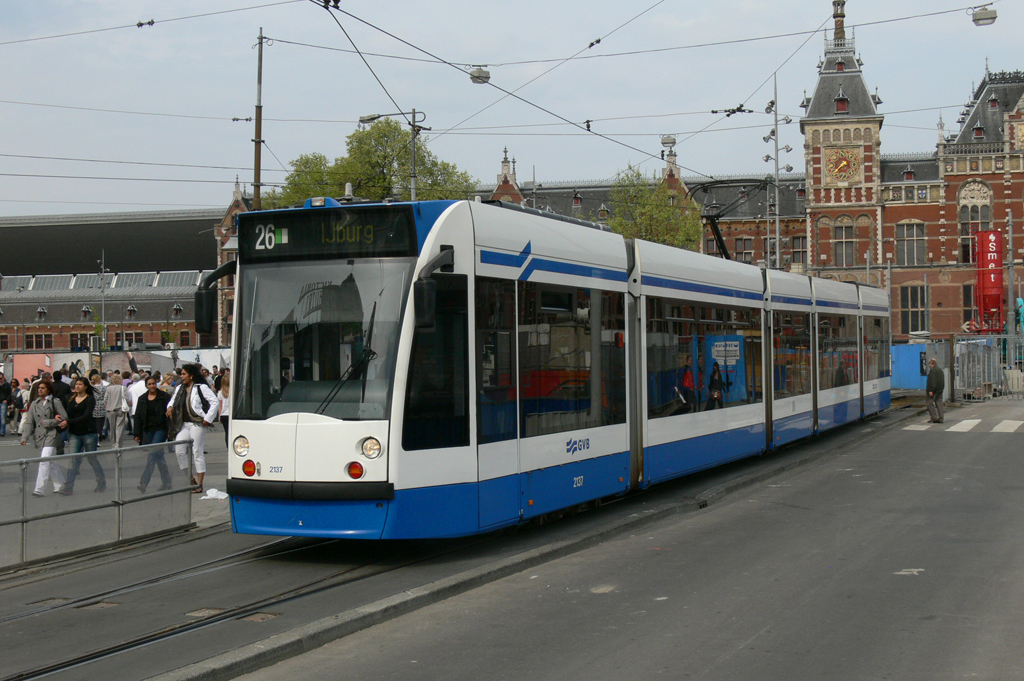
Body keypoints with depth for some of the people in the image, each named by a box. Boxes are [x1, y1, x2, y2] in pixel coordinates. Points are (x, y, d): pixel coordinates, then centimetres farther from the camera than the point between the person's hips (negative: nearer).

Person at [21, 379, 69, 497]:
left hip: (51, 435, -6)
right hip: (39, 436, 6)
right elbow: (29, 422, 8)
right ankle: (60, 485, 28)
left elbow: (64, 418, -6)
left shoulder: (55, 402, -3)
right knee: (49, 463, 13)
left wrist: (47, 422, -11)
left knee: (44, 461, -17)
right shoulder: (34, 404, 11)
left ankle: (40, 489, -17)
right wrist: (25, 437, -3)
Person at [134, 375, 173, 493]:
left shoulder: (164, 397, -1)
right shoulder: (142, 399, 12)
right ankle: (166, 482, 17)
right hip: (147, 431, 5)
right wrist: (137, 434, 7)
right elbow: (138, 417, 13)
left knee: (153, 455, -15)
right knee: (158, 457, 9)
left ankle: (144, 483, -19)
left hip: (160, 429, -5)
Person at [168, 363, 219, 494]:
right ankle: (191, 480, 14)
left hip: (197, 424, -7)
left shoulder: (201, 388, -6)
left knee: (198, 453, -3)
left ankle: (199, 484, 3)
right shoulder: (179, 389, 14)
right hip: (184, 424, 7)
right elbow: (174, 400, 28)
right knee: (179, 450, -1)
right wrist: (170, 407, 5)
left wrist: (208, 419, -12)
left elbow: (215, 402, -9)